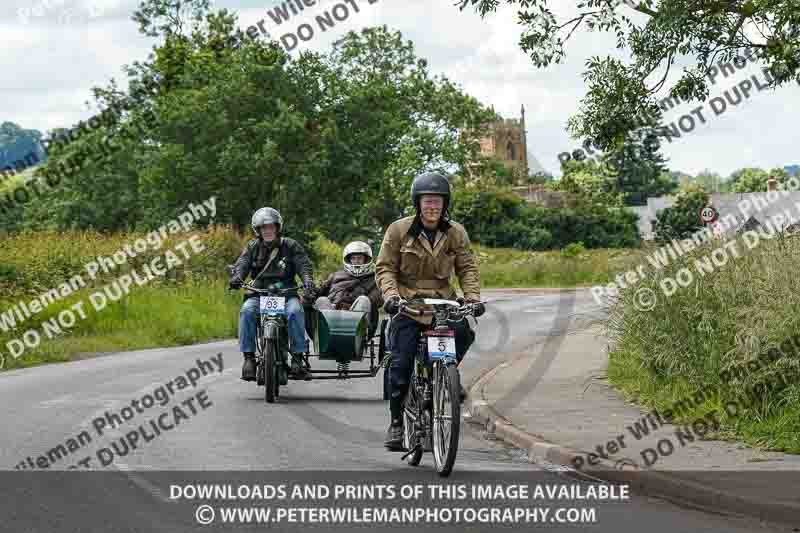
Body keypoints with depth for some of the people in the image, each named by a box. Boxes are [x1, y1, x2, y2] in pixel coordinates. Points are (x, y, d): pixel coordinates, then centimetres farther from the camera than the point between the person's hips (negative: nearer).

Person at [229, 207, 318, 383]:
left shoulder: (290, 246, 10)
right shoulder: (252, 247, 14)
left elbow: (304, 265, -1)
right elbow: (241, 264, 0)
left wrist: (308, 281, -23)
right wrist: (236, 277, -24)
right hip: (259, 293, 1)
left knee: (295, 311, -33)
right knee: (247, 311, -30)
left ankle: (297, 357, -28)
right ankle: (249, 357, -28)